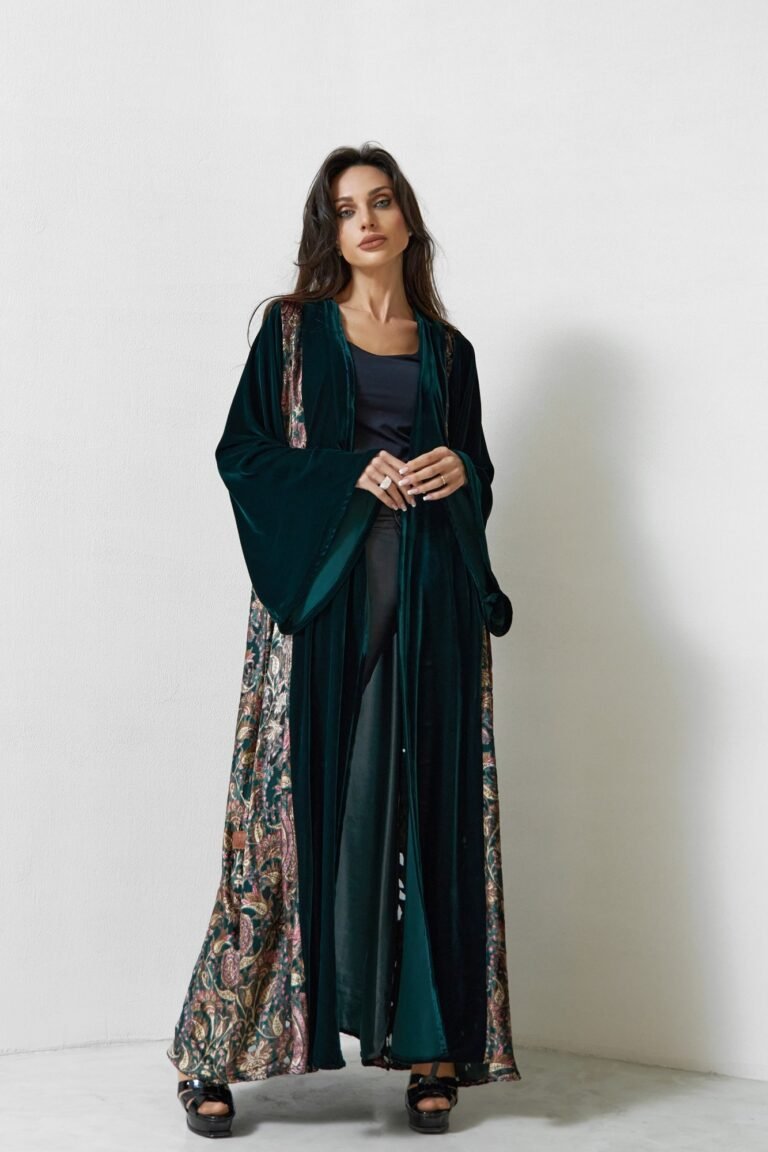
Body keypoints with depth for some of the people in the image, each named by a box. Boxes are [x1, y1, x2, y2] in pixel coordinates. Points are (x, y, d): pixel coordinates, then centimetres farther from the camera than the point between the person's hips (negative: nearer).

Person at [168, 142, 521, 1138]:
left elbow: (481, 474, 20)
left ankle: (433, 1041, 7)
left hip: (428, 599, 3)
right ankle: (220, 1052, 4)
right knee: (302, 800, -5)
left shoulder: (447, 348, 16)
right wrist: (351, 470, -12)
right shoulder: (294, 329, 9)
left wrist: (456, 470, -3)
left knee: (429, 805, 0)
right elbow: (243, 452, 2)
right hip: (319, 589, -2)